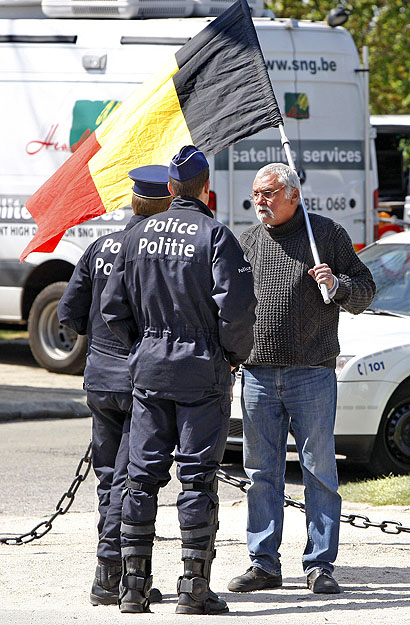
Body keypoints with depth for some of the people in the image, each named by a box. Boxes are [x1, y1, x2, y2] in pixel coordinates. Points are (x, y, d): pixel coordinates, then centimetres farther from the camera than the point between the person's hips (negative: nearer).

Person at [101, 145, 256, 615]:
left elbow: (113, 307, 7)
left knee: (142, 475, 8)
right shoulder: (215, 235, -10)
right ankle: (194, 588, -1)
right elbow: (237, 306, -16)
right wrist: (235, 353, 0)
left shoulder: (138, 236, 5)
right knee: (197, 478, -1)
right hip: (202, 371, -4)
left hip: (149, 371, 4)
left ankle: (133, 584, 9)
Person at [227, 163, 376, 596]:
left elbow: (365, 291, 5)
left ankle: (319, 564, 3)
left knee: (319, 470, -2)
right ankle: (264, 563, 11)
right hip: (258, 373, 4)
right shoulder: (247, 241, 13)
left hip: (312, 373, -4)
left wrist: (336, 285, -16)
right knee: (262, 472, 5)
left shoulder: (327, 234, 2)